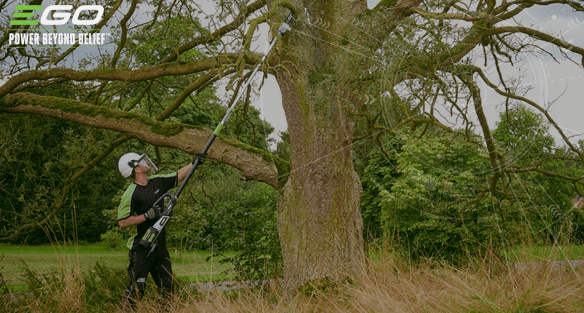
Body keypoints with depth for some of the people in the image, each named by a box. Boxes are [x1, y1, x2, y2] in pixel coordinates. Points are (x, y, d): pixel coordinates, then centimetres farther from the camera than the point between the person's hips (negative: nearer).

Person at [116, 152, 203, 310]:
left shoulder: (157, 181, 5)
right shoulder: (130, 194, -16)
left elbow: (178, 176, 19)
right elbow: (122, 222, -18)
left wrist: (195, 163, 14)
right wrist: (147, 215, -22)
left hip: (160, 245, 7)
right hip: (141, 248, -7)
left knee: (166, 285, 11)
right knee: (137, 288, -9)